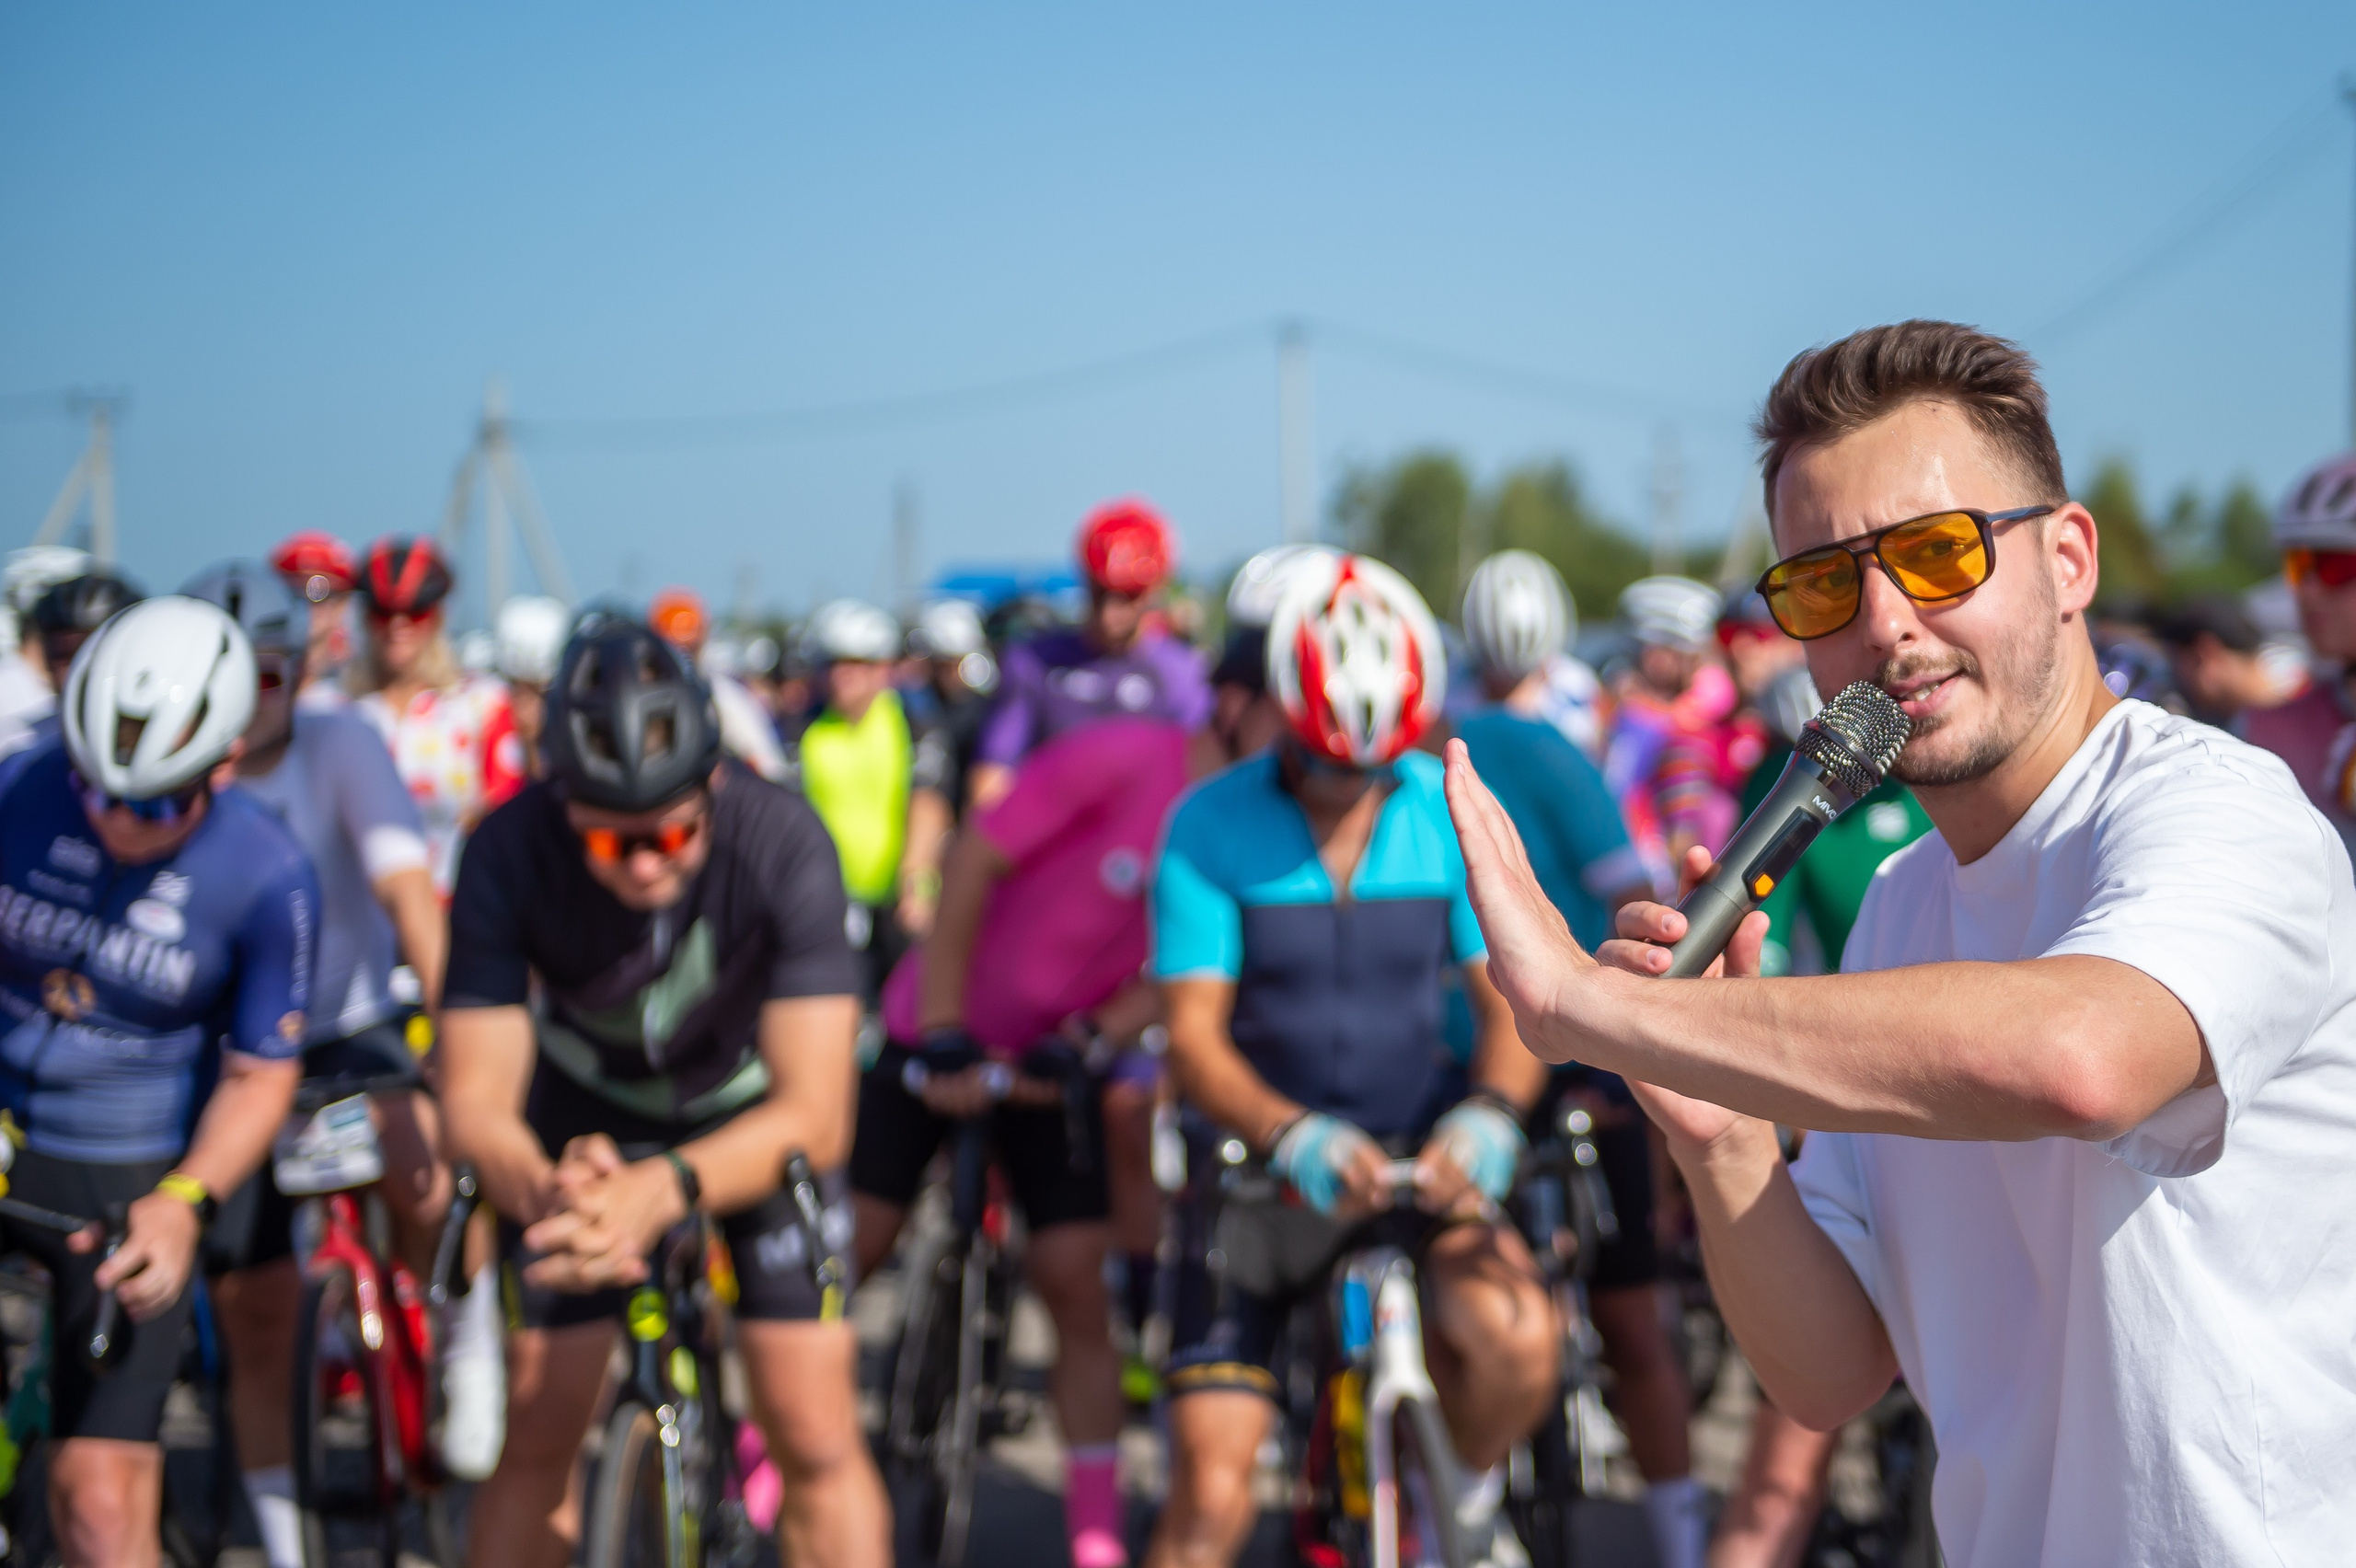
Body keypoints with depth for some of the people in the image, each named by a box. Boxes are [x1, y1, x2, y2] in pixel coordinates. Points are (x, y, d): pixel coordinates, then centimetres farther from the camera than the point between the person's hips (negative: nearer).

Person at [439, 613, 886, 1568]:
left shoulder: (782, 844, -34)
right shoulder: (510, 855, -30)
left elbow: (814, 1114, -36)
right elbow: (475, 1101, -29)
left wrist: (664, 1190, -54)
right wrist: (546, 1191, -52)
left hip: (751, 1113, -1)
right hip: (587, 1113, 1)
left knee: (817, 1442, -9)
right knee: (537, 1434, -1)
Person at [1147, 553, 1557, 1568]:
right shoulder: (1209, 827, -10)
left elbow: (1510, 998, -5)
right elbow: (1193, 1037, -16)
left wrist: (1488, 1116, -28)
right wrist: (1295, 1137, -36)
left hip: (1420, 1160, 1)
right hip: (1259, 1179, -1)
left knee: (1516, 1336, -30)